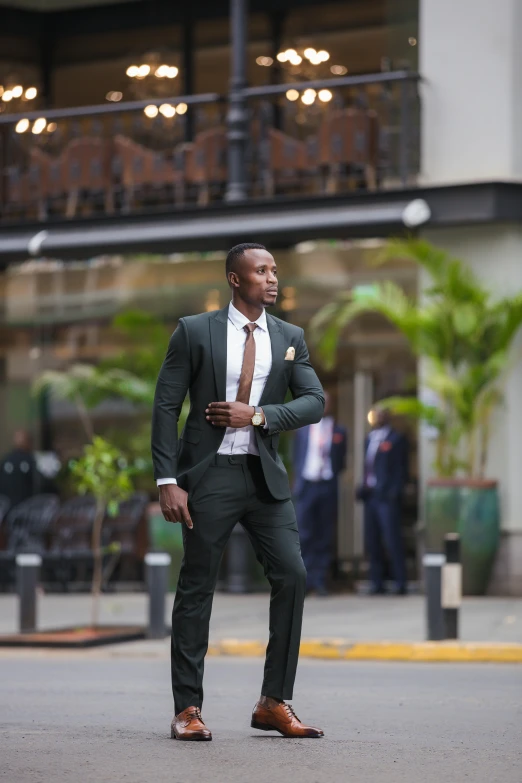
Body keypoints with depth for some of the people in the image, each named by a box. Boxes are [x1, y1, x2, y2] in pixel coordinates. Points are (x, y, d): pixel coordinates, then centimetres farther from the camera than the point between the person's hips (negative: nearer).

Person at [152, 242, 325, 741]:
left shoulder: (289, 338, 9)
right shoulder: (195, 332, -1)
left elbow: (314, 402, 1)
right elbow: (166, 406, -3)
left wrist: (258, 415, -14)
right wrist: (167, 481, -10)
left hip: (265, 475, 3)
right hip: (209, 475, -3)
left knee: (292, 576, -7)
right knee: (196, 589, -1)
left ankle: (274, 704, 1)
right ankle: (187, 710, 7)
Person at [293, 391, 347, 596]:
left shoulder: (339, 432, 10)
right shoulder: (303, 429, 13)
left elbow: (341, 462, 13)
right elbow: (296, 457, 16)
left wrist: (333, 474, -2)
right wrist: (298, 482, 7)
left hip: (328, 487, 0)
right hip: (306, 485, 0)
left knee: (325, 537, 0)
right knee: (304, 535, -6)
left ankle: (320, 579, 3)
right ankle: (304, 578, -3)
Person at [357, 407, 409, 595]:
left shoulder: (396, 440, -2)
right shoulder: (369, 439, 19)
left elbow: (401, 469, -6)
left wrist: (394, 492, -14)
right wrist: (363, 489, 9)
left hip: (386, 496, -7)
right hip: (370, 495, 7)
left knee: (392, 540, -8)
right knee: (372, 541, 5)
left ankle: (401, 583, -4)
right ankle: (377, 582, 10)